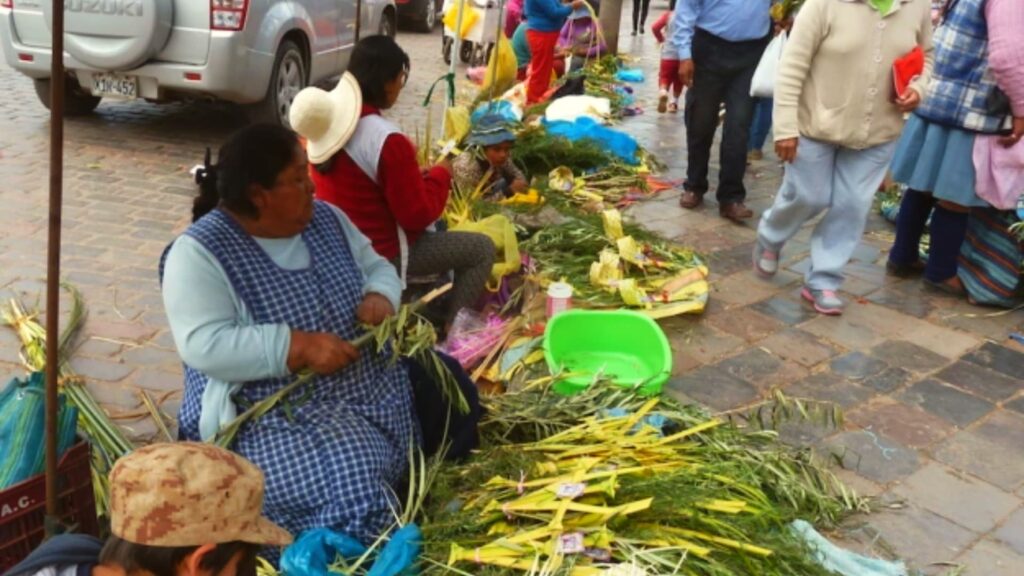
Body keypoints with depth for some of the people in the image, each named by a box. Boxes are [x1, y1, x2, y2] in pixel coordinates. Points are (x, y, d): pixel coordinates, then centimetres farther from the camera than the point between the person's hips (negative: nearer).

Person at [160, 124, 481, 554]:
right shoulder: (199, 253, -15)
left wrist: (380, 297, -10)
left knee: (450, 387, 5)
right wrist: (301, 346, -30)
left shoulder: (325, 218, 4)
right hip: (269, 414, -7)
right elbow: (204, 345, -24)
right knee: (354, 486, -27)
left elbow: (377, 267, 14)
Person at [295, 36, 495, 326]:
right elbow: (418, 214, -21)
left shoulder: (329, 118, -3)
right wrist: (441, 174, -6)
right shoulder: (387, 141, -29)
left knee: (437, 230, 31)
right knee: (482, 249, 1)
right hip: (380, 253, -9)